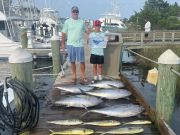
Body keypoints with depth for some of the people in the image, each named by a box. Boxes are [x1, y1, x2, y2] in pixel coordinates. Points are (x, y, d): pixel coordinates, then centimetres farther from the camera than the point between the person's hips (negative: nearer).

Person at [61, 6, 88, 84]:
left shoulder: (82, 22, 6)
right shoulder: (67, 22, 2)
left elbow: (85, 31, 12)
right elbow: (64, 33, 5)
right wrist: (63, 43, 3)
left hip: (80, 44, 0)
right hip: (70, 44, 0)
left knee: (82, 61, 1)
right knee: (72, 61, 8)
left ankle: (83, 76, 12)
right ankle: (74, 76, 20)